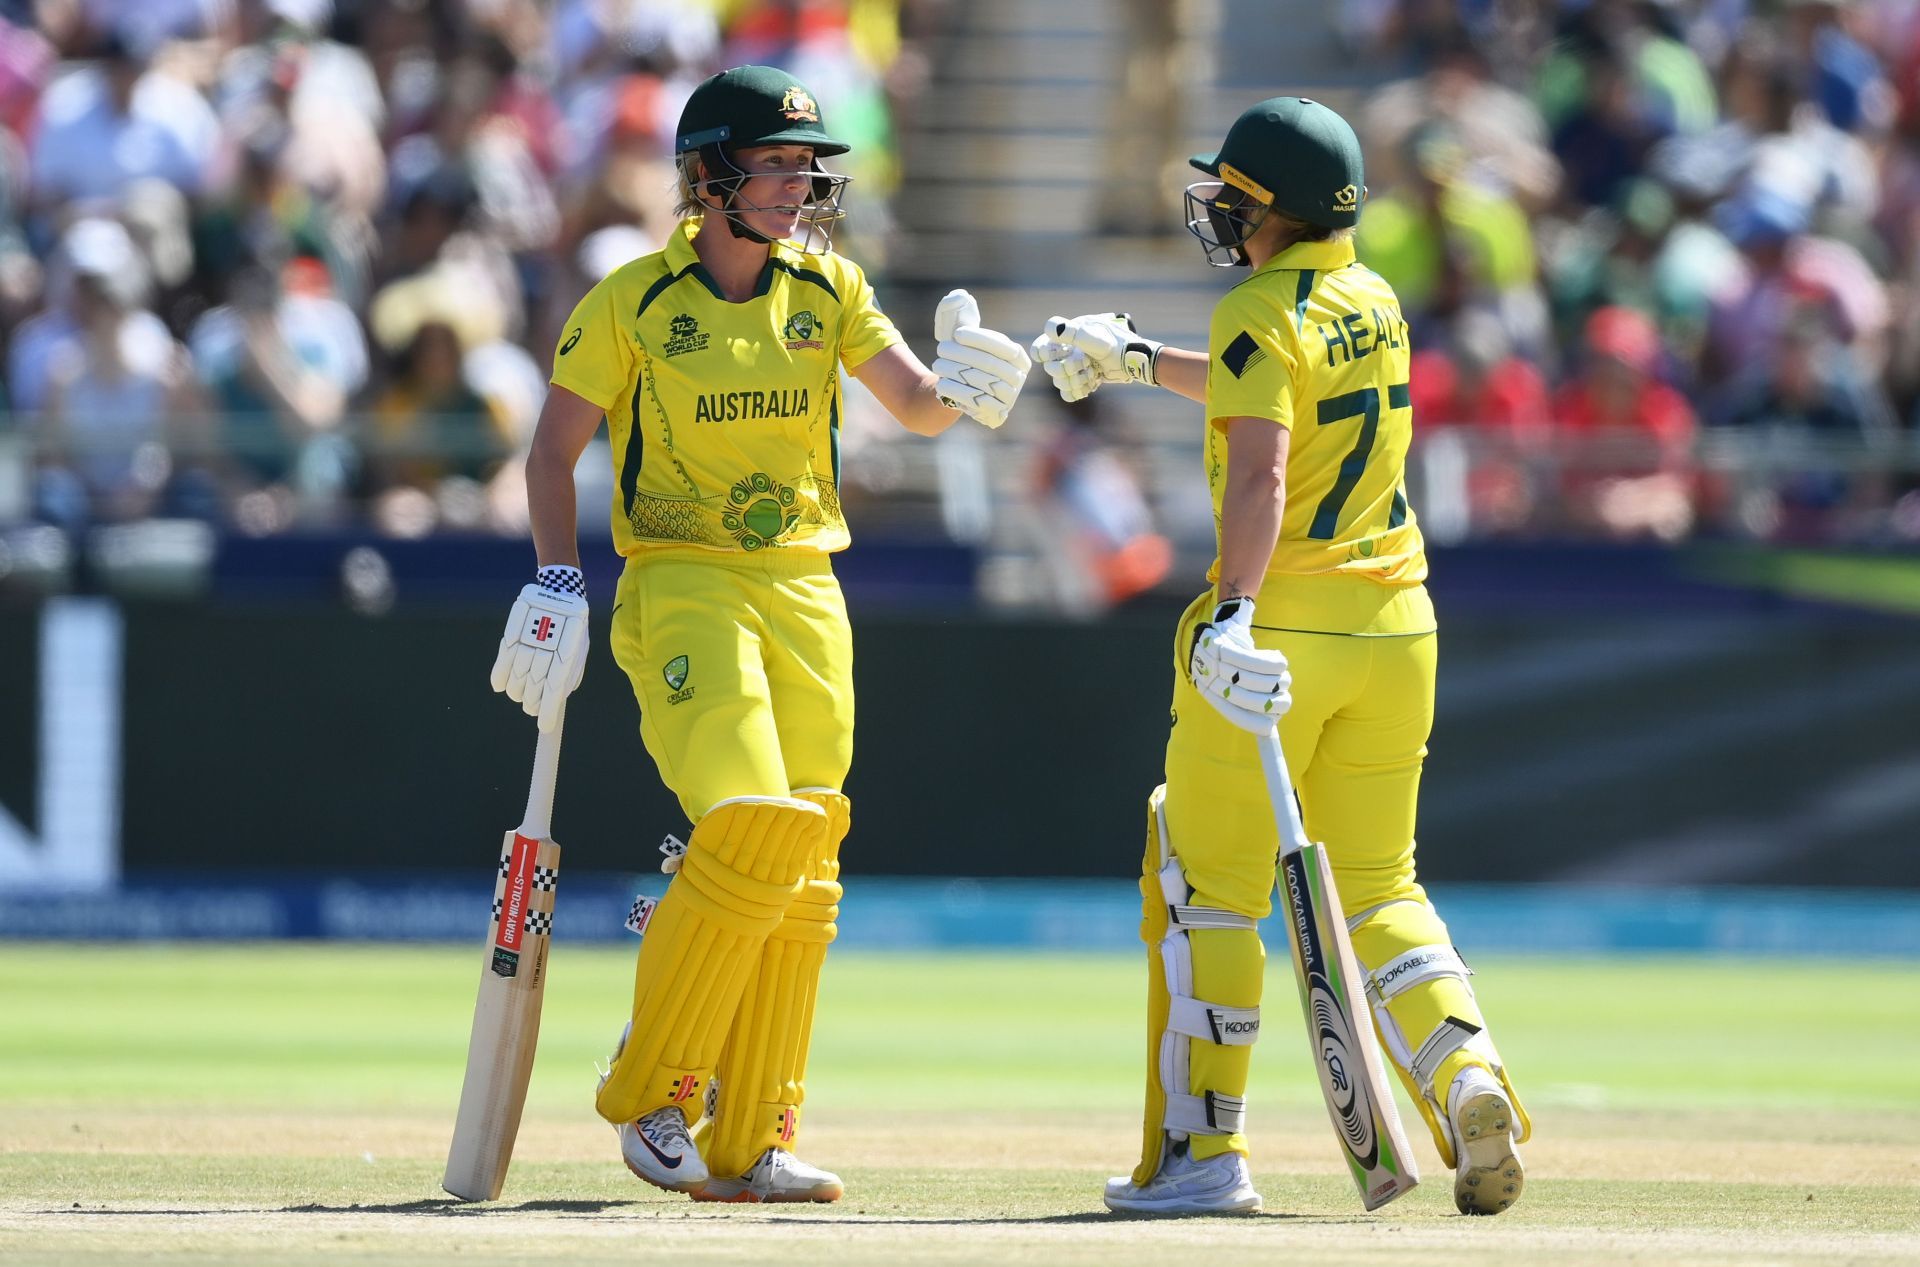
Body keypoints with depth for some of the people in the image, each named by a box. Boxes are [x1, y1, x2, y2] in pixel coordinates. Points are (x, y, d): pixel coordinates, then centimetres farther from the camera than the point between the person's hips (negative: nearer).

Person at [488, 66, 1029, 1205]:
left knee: (799, 878, 3)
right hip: (682, 588, -5)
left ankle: (751, 1143, 10)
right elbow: (556, 447, 0)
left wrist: (961, 389, -23)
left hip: (806, 597, 5)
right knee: (750, 835, -19)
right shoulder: (635, 302, -5)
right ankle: (646, 1093, -3)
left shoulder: (829, 290, 7)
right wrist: (560, 583, -11)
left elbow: (915, 408, 0)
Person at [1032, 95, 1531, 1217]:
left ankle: (1203, 1148, 0)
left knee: (1209, 889, 3)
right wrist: (1139, 359, 37)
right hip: (1394, 627, 7)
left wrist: (1236, 615, -34)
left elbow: (1260, 468, -24)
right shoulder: (1375, 302, 13)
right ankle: (1467, 1077, -12)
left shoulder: (1261, 314, -10)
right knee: (1379, 889, 12)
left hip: (1278, 622, -7)